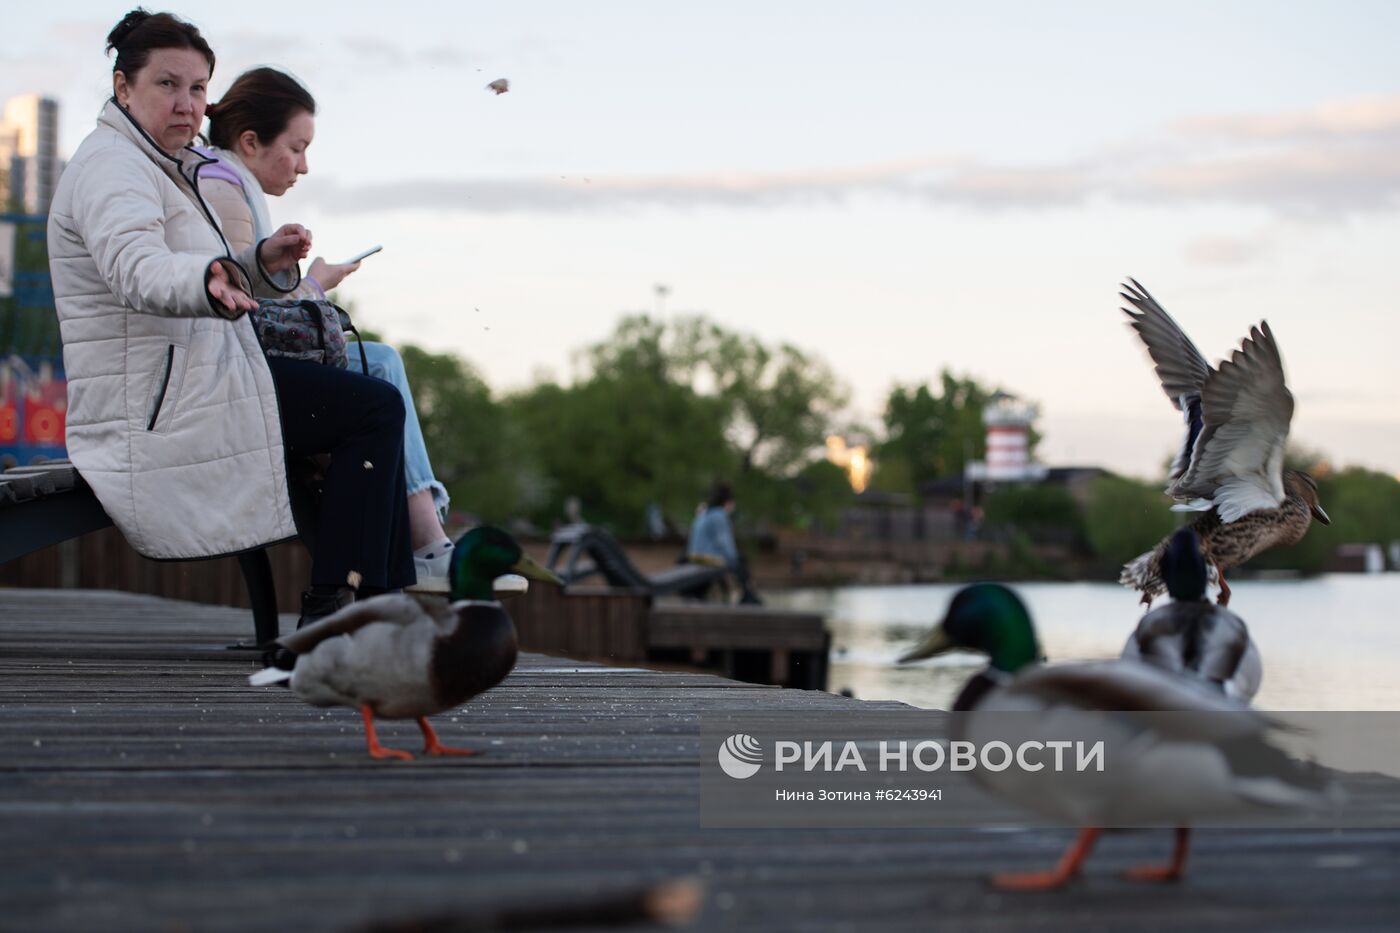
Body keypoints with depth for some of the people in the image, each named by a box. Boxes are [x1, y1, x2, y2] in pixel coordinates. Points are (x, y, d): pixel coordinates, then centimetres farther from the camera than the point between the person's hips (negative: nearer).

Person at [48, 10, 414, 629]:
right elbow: (137, 270, -34)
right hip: (159, 407, -11)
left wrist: (263, 261, 3)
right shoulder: (110, 167, -14)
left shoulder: (165, 167, 21)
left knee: (374, 408, 14)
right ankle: (332, 611, -13)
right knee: (376, 408, -15)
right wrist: (212, 283, -54)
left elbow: (202, 281, 23)